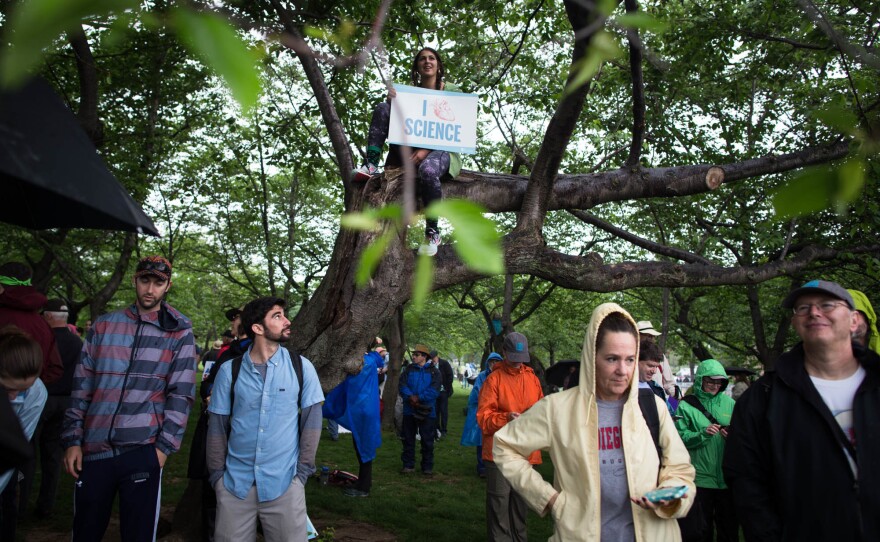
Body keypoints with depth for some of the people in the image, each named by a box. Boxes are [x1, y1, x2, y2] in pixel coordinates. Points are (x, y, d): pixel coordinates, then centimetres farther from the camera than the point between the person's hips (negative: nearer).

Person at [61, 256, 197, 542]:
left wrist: (165, 446, -8)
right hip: (93, 449, 3)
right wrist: (72, 440, 3)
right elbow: (82, 385, 9)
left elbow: (181, 393, -3)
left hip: (142, 451, -2)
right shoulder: (103, 325, 8)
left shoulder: (179, 332, 1)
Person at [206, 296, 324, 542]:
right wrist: (217, 474, 2)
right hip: (235, 481, 1)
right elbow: (217, 425, 4)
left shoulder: (301, 367, -3)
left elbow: (312, 420, 0)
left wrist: (303, 470, -3)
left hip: (284, 482, 0)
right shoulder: (229, 370, -2)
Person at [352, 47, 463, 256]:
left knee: (427, 170, -41)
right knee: (382, 108, -13)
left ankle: (432, 232, -24)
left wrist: (426, 150, -19)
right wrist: (391, 102, -16)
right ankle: (371, 165, -26)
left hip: (442, 150, -3)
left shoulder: (452, 92, 6)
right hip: (410, 151, 3)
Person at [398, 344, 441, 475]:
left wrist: (419, 398, -20)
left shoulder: (433, 371, 1)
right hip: (409, 410, 2)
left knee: (427, 440, 4)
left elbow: (434, 390, -11)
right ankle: (408, 465, 20)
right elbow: (402, 385, -4)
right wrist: (410, 397, -21)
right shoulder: (409, 369, 8)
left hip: (426, 411, -2)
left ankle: (427, 467, 14)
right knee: (408, 439, 9)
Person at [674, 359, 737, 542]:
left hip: (727, 477, 3)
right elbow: (679, 438, -9)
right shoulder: (686, 406, -3)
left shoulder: (729, 404, 7)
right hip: (700, 477, -3)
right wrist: (703, 434, -22)